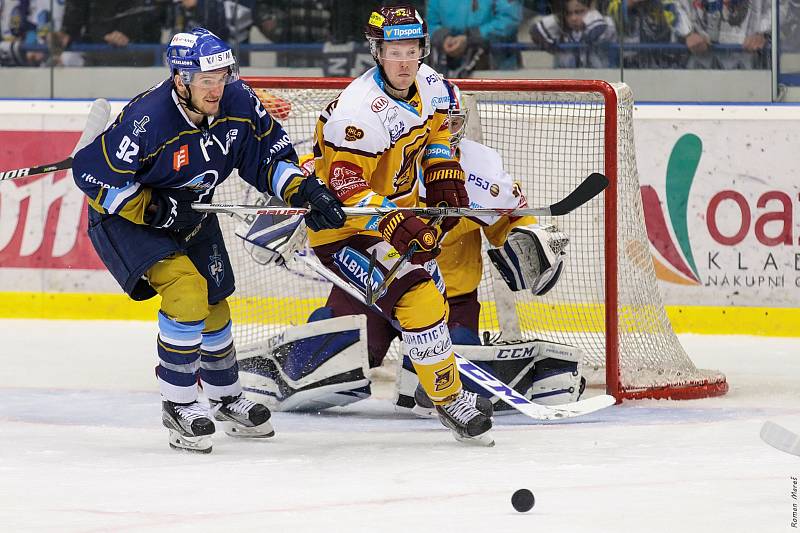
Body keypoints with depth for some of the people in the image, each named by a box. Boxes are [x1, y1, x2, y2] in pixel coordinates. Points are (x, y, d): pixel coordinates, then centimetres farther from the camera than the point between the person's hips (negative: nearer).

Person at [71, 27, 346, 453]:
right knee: (187, 291, -24)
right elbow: (91, 174, -27)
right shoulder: (146, 121, -35)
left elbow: (268, 151, -3)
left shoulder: (237, 102, -17)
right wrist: (155, 209, -29)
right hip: (125, 217, -6)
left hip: (190, 214, 6)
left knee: (213, 307, 13)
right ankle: (177, 406, -10)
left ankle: (227, 398, 38)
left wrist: (302, 189, -19)